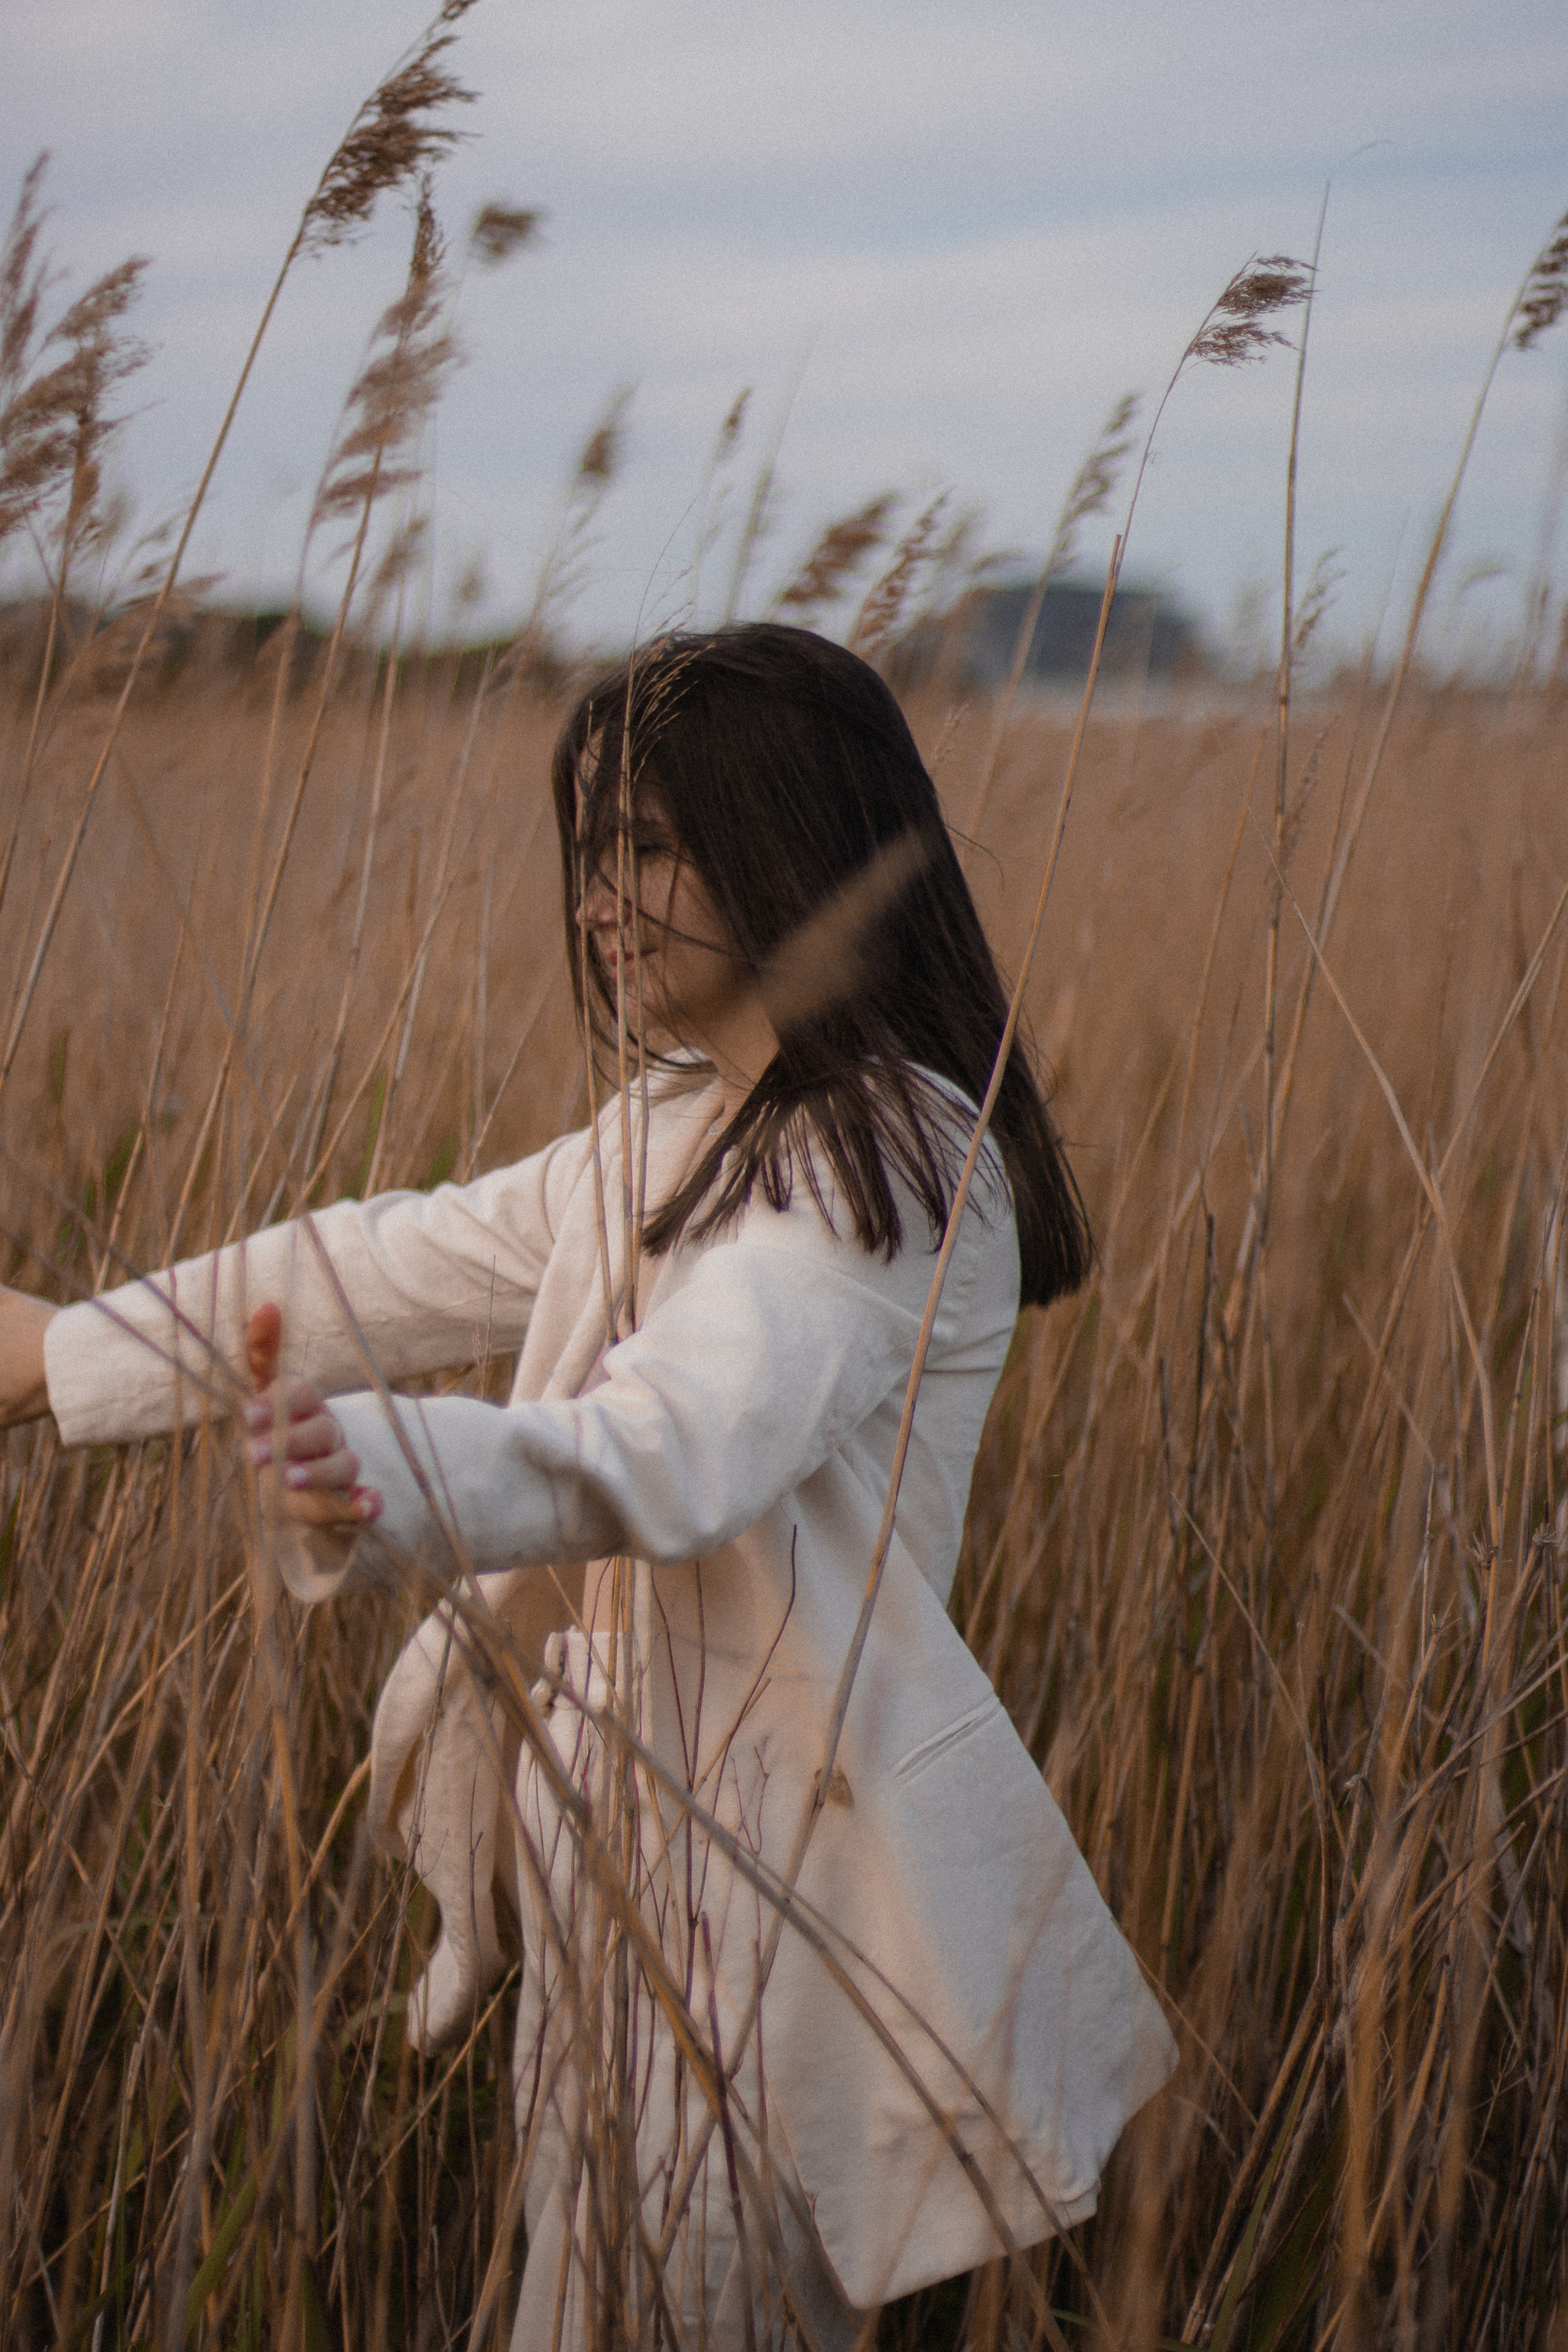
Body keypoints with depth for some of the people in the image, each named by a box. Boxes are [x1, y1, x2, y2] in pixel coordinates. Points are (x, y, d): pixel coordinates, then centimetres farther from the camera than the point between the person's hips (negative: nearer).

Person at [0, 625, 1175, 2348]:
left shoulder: (895, 1176, -19)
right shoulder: (673, 1128, 11)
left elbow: (675, 1443, -35)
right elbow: (414, 1263, 16)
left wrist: (388, 1478, -52)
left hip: (784, 1845, -9)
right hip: (620, 1808, 9)